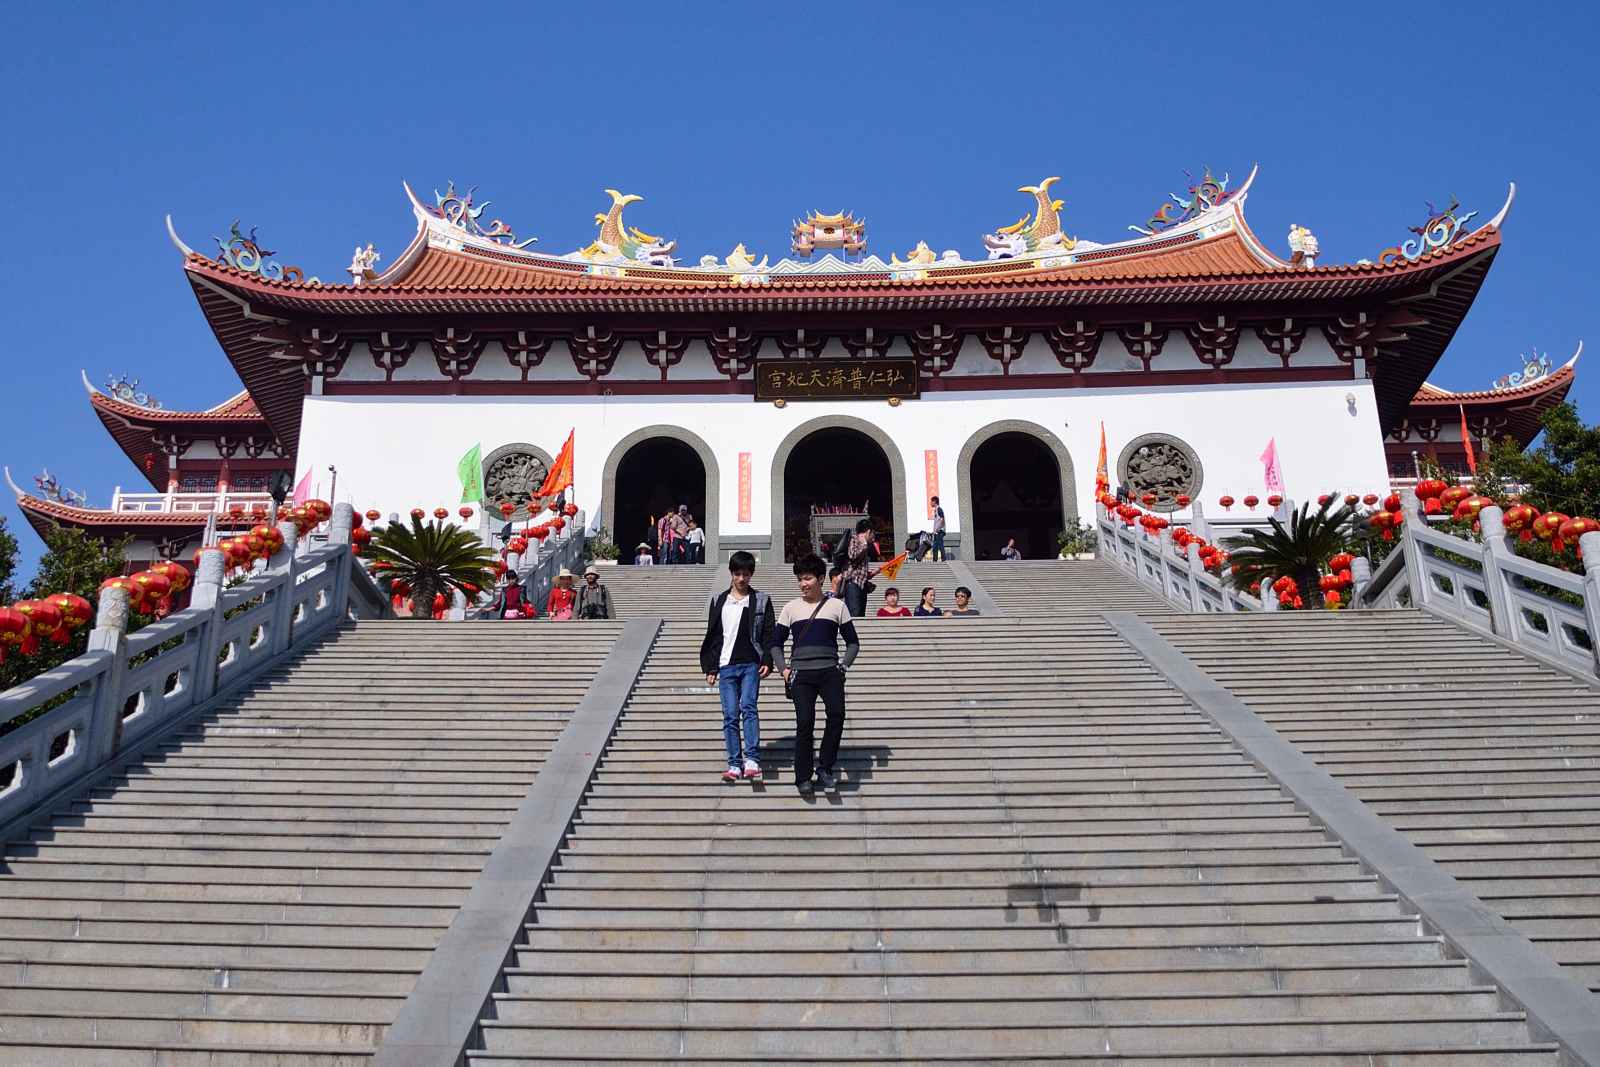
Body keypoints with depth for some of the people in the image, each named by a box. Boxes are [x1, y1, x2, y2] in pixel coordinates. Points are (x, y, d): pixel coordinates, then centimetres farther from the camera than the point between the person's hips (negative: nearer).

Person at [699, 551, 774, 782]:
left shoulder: (762, 600, 8)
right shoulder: (719, 602, 12)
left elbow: (768, 634, 6)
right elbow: (712, 636, 12)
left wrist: (767, 661, -6)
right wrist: (710, 668, 7)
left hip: (751, 665, -2)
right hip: (726, 666, 2)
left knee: (749, 708, -17)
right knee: (730, 715, -1)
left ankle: (752, 759, -18)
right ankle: (734, 763, 4)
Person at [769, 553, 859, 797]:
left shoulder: (836, 606, 11)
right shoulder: (791, 607, 12)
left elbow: (852, 642, 16)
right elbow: (776, 643, 16)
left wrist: (843, 665, 1)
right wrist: (783, 669, 2)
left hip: (830, 671, 0)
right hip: (801, 673, 0)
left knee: (837, 713, -22)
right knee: (804, 723, -9)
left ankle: (825, 768, -9)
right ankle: (803, 777, 0)